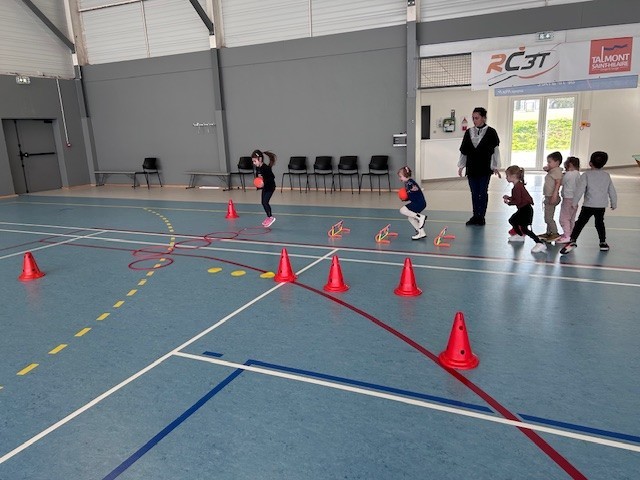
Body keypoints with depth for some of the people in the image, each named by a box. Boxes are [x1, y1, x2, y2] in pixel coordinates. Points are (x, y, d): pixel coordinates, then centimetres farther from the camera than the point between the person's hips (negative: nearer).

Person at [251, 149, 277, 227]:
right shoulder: (257, 168, 0)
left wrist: (264, 183, -35)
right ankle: (268, 217, 28)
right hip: (264, 187, 9)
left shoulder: (266, 168, -25)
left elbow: (272, 178, -27)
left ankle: (271, 217, 0)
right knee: (263, 202, 13)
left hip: (270, 187, -9)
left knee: (265, 202, -12)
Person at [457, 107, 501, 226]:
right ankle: (475, 216, 17)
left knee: (483, 193, 3)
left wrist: (496, 167, -6)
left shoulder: (491, 132, -4)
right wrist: (461, 166, 8)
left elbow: (495, 150, -3)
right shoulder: (468, 132, 7)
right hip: (471, 168, 4)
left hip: (485, 168, -3)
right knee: (474, 194, 9)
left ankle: (481, 217, 11)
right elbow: (463, 151, 10)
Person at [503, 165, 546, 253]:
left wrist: (508, 202, -11)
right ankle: (520, 236, 47)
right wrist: (509, 197, 9)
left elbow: (518, 201, -24)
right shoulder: (518, 185, 10)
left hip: (525, 209, -11)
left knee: (524, 228, -15)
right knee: (512, 220, 27)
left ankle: (540, 244, -19)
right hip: (522, 209, 11)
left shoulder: (517, 187, -22)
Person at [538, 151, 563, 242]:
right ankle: (548, 233, 27)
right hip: (548, 197, 10)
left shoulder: (557, 170, -16)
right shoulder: (552, 171, 13)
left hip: (552, 197, -10)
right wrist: (547, 170, 10)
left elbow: (558, 183, -22)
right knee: (548, 217, 17)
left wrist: (554, 196, -28)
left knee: (548, 218, -7)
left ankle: (555, 233, 0)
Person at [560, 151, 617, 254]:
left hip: (589, 205, -4)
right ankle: (603, 243, 27)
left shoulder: (586, 175, -8)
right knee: (600, 223, 20)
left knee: (580, 223, -5)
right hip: (602, 206, 5)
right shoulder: (607, 176, 7)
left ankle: (573, 241, -17)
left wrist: (574, 202, -6)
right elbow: (612, 191, 13)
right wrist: (614, 204, 25)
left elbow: (580, 190, -13)